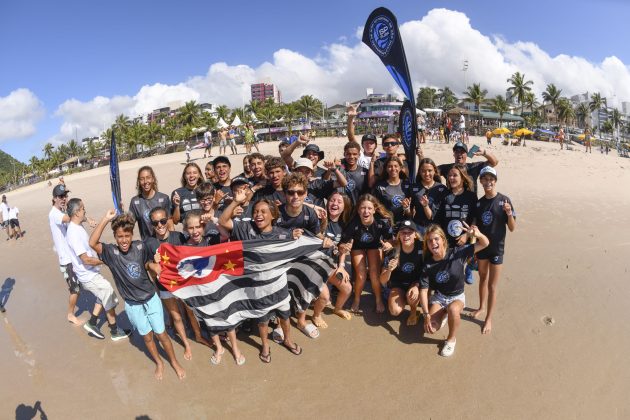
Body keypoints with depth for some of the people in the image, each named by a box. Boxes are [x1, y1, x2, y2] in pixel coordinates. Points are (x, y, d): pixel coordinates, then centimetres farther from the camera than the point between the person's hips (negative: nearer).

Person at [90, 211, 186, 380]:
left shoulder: (140, 246, -11)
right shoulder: (111, 252, -16)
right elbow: (92, 243, -34)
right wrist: (106, 219, -36)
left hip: (151, 299, 0)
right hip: (133, 306, 0)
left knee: (161, 334, 12)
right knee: (147, 336, 16)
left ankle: (174, 361, 33)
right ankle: (159, 363, 41)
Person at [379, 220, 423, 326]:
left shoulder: (421, 248, -20)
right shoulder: (392, 252, -19)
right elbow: (383, 282, -16)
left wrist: (417, 286, -27)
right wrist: (389, 270, -37)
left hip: (417, 283, 0)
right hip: (398, 285, 0)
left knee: (412, 296, -33)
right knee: (395, 311, -22)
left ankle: (413, 312, 3)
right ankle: (404, 298, 14)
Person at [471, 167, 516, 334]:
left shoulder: (504, 200, -13)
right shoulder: (479, 202, 1)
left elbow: (512, 228, -12)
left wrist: (509, 213, -29)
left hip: (497, 248, -4)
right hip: (481, 245, 4)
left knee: (492, 285, 4)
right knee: (482, 278, 20)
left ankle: (489, 318, 16)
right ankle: (482, 307, 40)